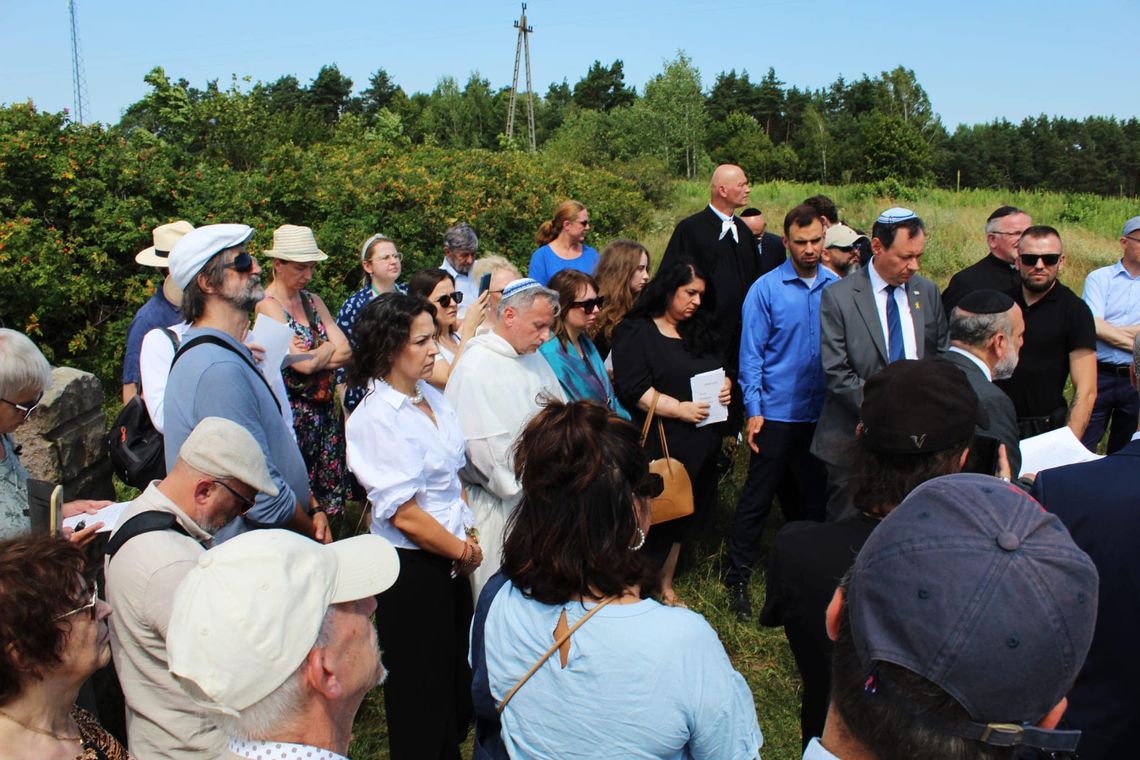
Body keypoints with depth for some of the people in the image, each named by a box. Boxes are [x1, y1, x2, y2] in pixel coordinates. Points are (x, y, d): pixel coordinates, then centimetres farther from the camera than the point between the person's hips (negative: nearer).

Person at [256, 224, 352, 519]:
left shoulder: (313, 301, 13)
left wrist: (313, 356, -12)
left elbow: (346, 353, 3)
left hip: (326, 413, 7)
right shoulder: (267, 306, -9)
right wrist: (328, 348, -1)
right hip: (293, 415, -7)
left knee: (330, 500, 9)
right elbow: (304, 364, -19)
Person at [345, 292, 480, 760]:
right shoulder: (376, 418, -20)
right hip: (411, 568, -8)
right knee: (422, 694, 8)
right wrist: (464, 551, -9)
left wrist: (469, 537, -1)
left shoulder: (432, 398, 5)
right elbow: (404, 515, -21)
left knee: (458, 676, 19)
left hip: (450, 560, 8)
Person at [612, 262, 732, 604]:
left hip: (700, 443, 7)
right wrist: (679, 409, -20)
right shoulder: (635, 332, -9)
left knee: (682, 515, 16)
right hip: (659, 444, -7)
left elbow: (720, 369, 24)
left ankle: (666, 585, 31)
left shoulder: (700, 330, 15)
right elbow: (633, 389, -17)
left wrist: (726, 385, 1)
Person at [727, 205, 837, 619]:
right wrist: (753, 410, -11)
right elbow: (751, 353, -7)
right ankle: (737, 577, 17)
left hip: (824, 413, 4)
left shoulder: (838, 287, 1)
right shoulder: (765, 289, -7)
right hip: (777, 412, -3)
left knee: (814, 497, 15)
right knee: (757, 497, 4)